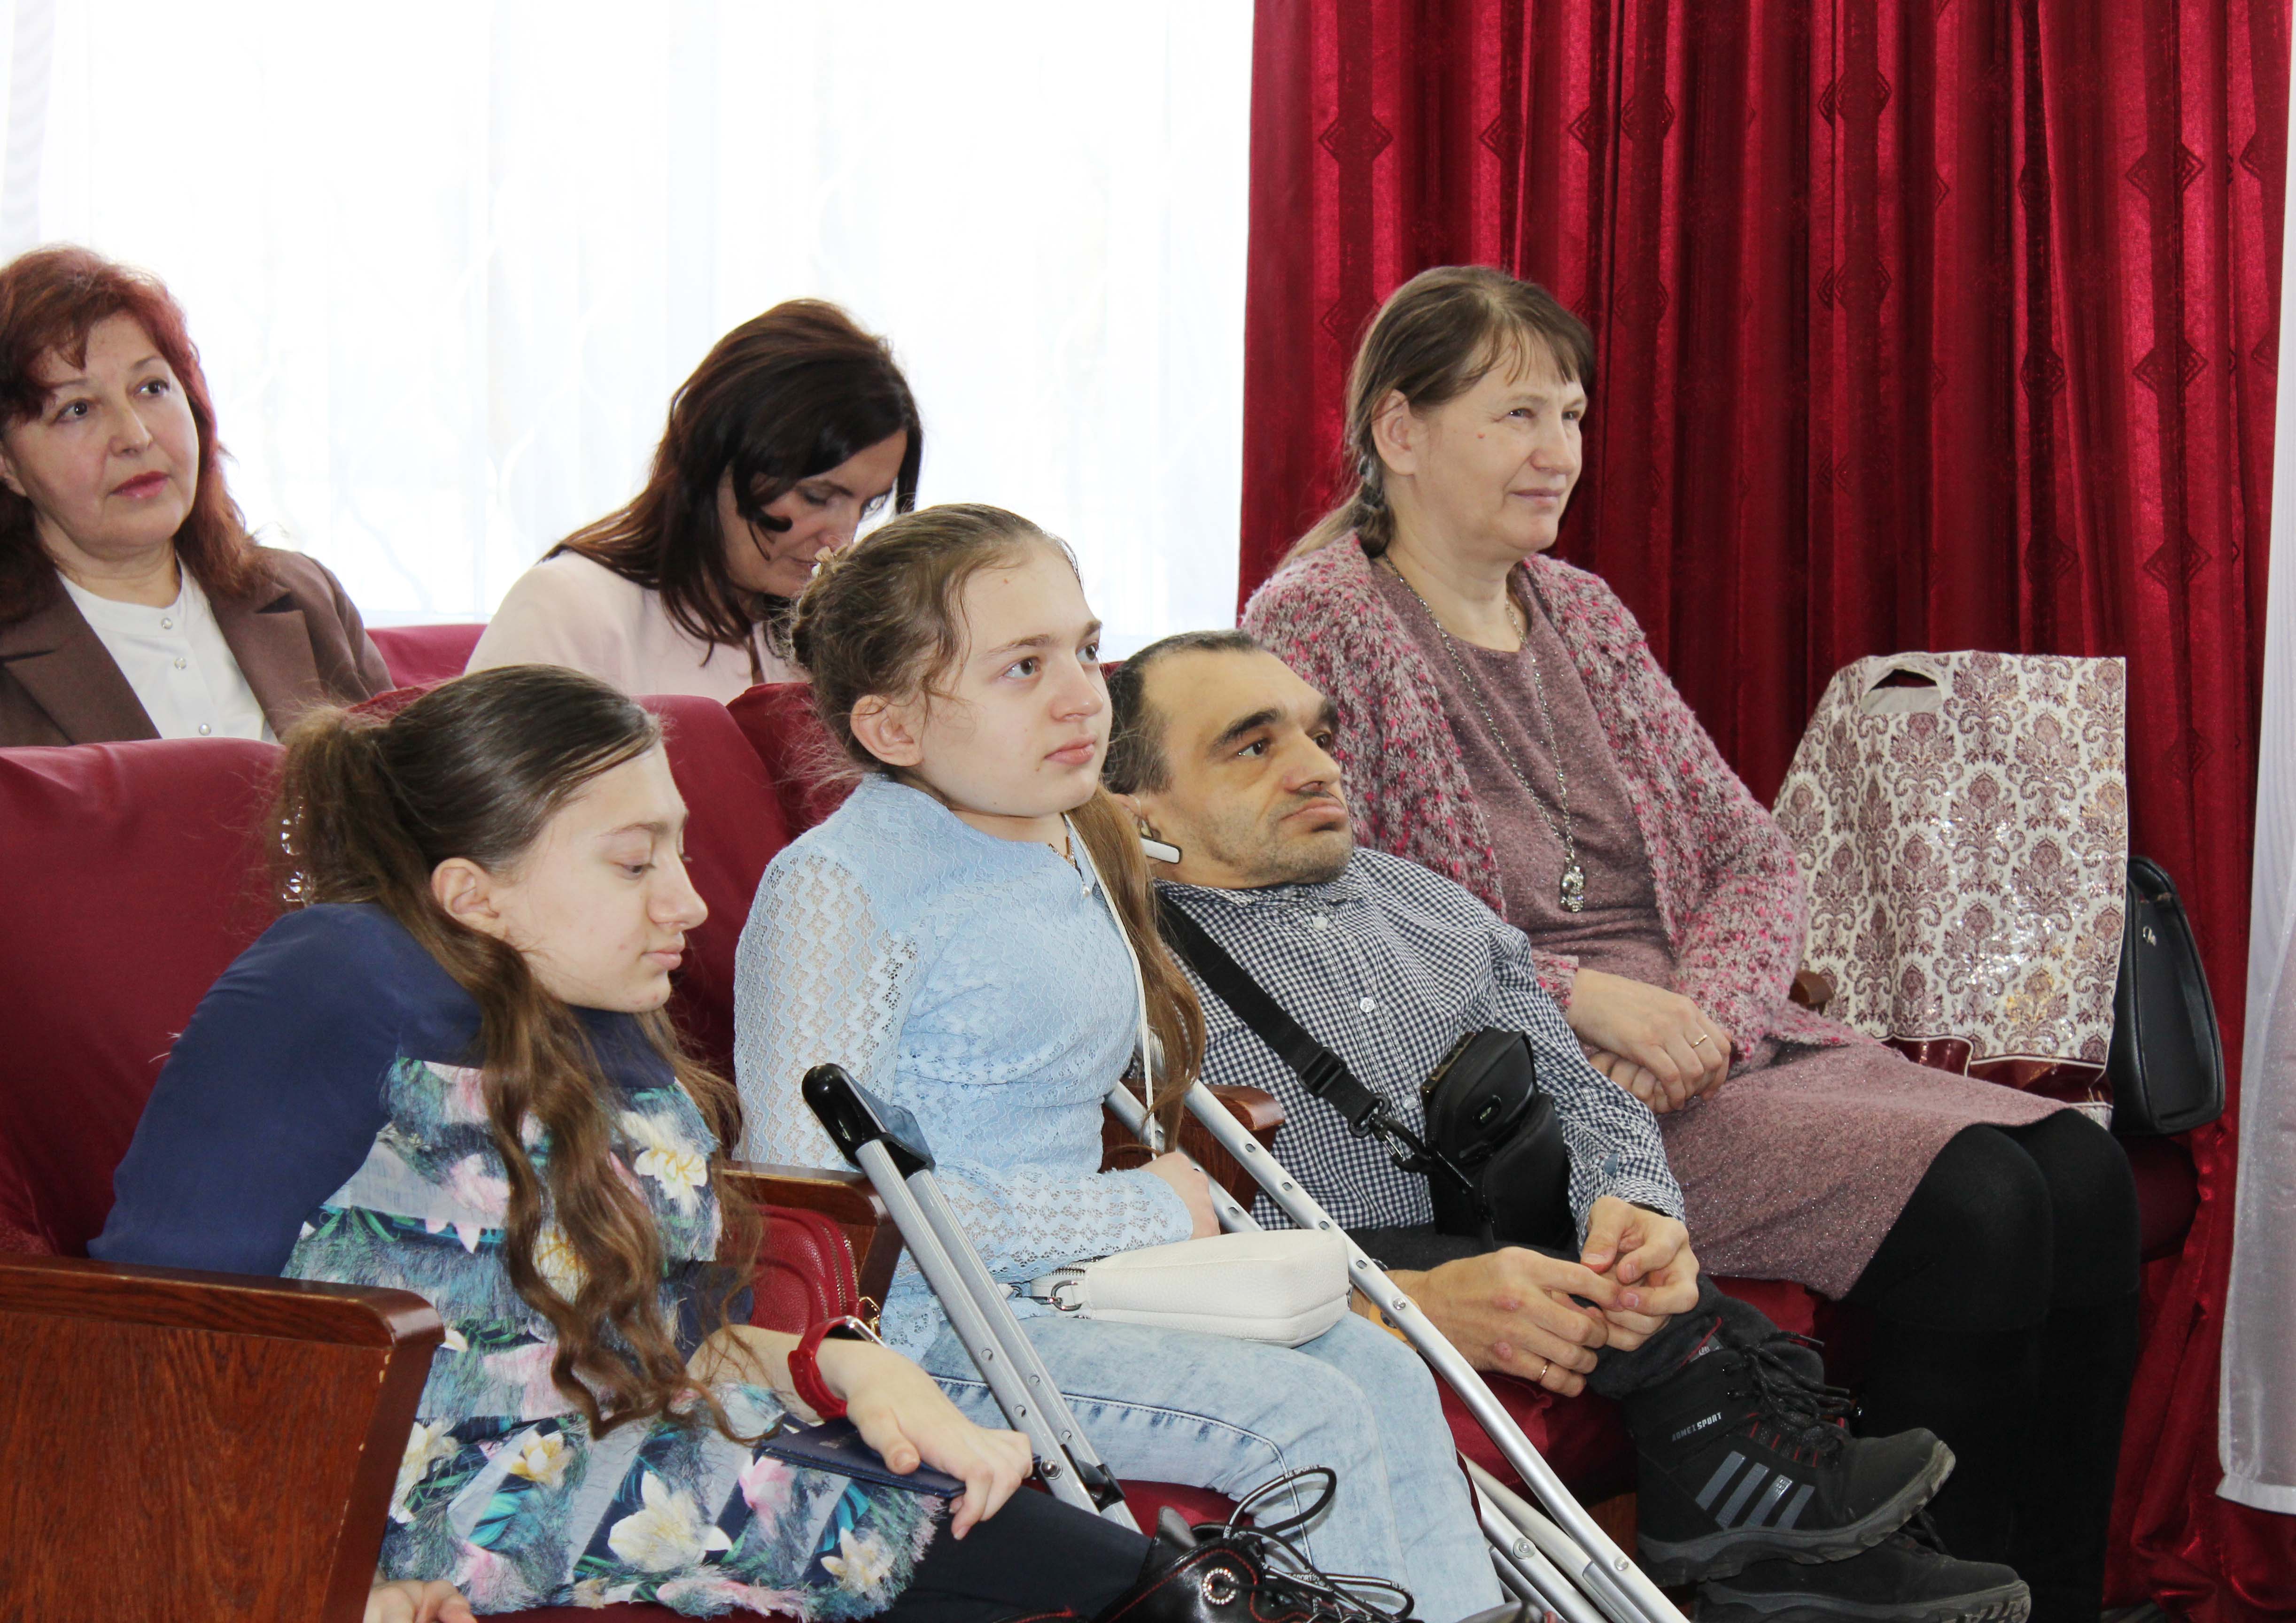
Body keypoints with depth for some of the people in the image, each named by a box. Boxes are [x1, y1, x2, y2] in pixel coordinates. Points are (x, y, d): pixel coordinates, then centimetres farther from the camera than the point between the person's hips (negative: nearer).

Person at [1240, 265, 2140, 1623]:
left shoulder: (1581, 611, 17)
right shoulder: (1318, 626, -5)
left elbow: (1757, 856, 13)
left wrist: (1701, 1011, -9)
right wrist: (1578, 993, -20)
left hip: (1715, 1035, 7)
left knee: (2081, 1169, -14)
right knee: (1968, 1201, -25)